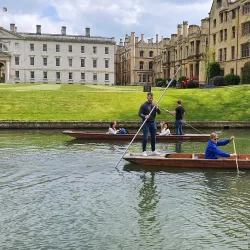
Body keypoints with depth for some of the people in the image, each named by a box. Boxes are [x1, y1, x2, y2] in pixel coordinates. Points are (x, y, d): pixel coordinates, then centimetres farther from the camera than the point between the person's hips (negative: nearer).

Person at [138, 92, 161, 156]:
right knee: (145, 138, -5)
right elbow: (139, 114, -10)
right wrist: (145, 116, -29)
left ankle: (153, 151, 21)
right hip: (146, 123, -5)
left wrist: (157, 108, -16)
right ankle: (144, 151, 2)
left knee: (153, 137, 11)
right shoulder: (144, 105, -7)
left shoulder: (154, 104, 7)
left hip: (153, 123, 5)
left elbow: (159, 112, 5)